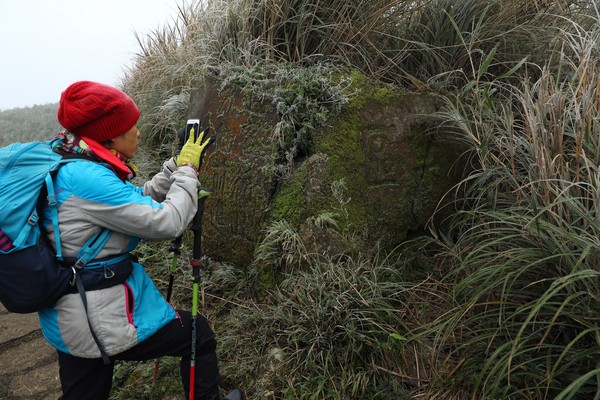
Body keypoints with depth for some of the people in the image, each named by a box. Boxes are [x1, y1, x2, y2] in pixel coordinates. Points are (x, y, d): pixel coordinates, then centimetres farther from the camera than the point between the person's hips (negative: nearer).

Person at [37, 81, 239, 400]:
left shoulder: (70, 167, 5)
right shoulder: (86, 179, -24)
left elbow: (139, 202, 13)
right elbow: (167, 223, -23)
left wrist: (177, 165, 6)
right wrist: (187, 169, -9)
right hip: (101, 322, -9)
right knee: (198, 333, 10)